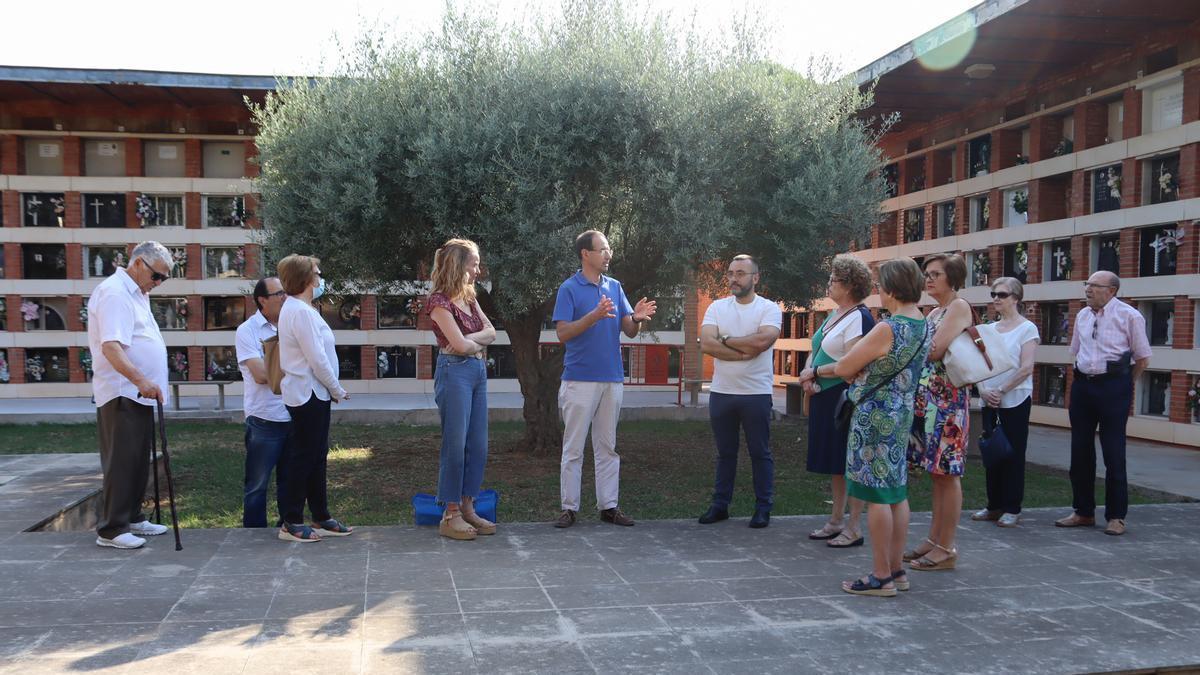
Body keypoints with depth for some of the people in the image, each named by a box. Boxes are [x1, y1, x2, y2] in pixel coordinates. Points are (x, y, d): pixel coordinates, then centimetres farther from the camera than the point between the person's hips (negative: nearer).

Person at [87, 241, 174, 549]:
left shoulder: (135, 293, 17)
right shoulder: (114, 292, -14)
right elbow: (110, 346, -26)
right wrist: (140, 380, -34)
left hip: (138, 393, 10)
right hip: (121, 393, -10)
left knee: (138, 461, 15)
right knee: (122, 462, -7)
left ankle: (132, 518, 24)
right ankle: (111, 530, -1)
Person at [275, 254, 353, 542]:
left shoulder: (296, 308, 14)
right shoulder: (301, 311, -18)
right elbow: (317, 359, -20)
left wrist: (333, 389, 12)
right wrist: (337, 390, -8)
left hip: (312, 393, 10)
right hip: (309, 394, -10)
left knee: (316, 456, 14)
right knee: (303, 457, -2)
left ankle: (321, 517, 22)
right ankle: (291, 523, 6)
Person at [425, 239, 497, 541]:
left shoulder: (469, 297, 15)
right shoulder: (439, 301, -10)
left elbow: (491, 331, 7)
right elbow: (460, 344, -17)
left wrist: (470, 340, -9)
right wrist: (479, 343, 2)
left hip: (478, 372, 8)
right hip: (454, 372, -8)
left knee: (478, 445, 8)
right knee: (455, 445, -4)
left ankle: (467, 508, 17)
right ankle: (451, 515, 4)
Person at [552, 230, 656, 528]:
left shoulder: (615, 287, 11)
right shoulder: (569, 289, -4)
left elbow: (629, 331, 9)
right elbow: (563, 333, -12)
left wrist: (636, 318, -14)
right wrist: (595, 315, -24)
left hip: (612, 378, 5)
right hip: (580, 378, -5)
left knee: (608, 447, 9)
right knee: (573, 448, 0)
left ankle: (608, 506, 16)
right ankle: (569, 507, 8)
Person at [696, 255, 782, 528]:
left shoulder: (769, 308, -3)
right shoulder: (717, 307, 6)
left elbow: (762, 341, -22)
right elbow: (706, 344, -9)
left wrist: (725, 340, -10)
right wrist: (743, 353, -17)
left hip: (756, 394, -3)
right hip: (721, 392, 3)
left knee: (760, 453, 5)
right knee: (725, 452, 13)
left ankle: (763, 508, 15)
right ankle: (720, 505, 22)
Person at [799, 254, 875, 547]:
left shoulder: (859, 318, -14)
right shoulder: (835, 315, 14)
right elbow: (816, 350, 18)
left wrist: (814, 373, -14)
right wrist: (808, 374, -1)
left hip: (845, 397, -9)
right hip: (824, 397, 9)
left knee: (850, 465, -2)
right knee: (835, 464, 15)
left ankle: (854, 529, 6)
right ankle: (836, 522, 25)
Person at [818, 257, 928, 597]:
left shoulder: (887, 328, -20)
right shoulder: (923, 326, 7)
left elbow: (844, 368, -13)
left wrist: (818, 370, 7)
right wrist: (834, 370, 10)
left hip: (875, 417, -9)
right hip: (902, 415, 9)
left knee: (877, 495, -2)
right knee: (897, 493, 13)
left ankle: (881, 577, 5)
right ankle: (895, 570, 22)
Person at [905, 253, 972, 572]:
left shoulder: (959, 306, -9)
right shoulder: (934, 312, 17)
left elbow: (935, 351, -19)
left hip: (948, 399, -9)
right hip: (927, 398, 9)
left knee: (947, 473, -3)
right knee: (936, 472, 12)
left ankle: (946, 549, 2)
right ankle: (934, 540, 19)